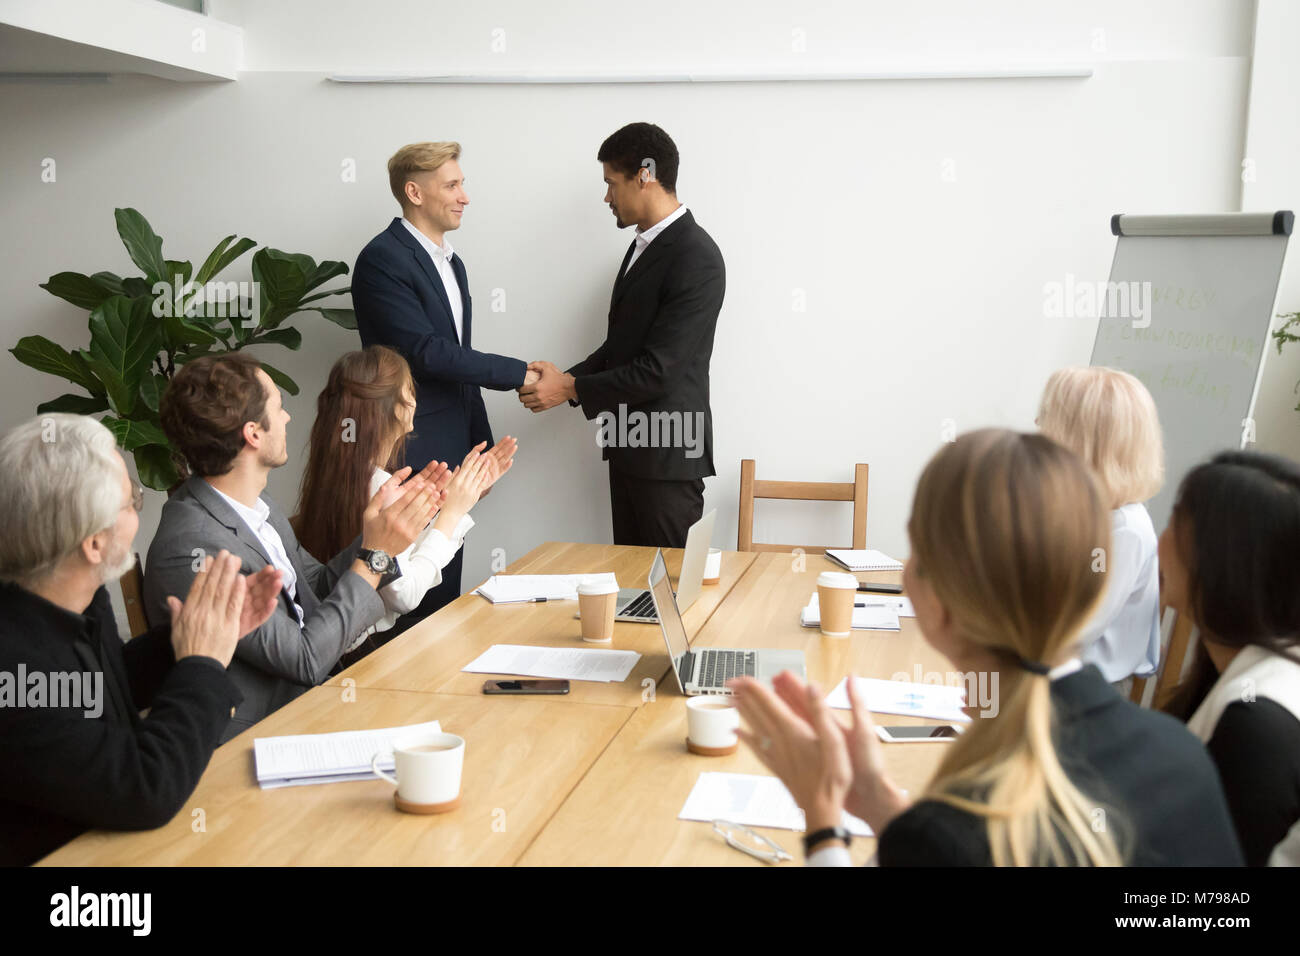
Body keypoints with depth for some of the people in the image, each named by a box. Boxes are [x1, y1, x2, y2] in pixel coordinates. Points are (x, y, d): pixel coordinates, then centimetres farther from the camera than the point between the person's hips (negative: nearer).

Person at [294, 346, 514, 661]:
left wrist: (467, 493, 10)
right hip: (372, 648, -9)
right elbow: (405, 595, -22)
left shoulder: (346, 475, 7)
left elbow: (409, 558, 10)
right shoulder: (380, 487, -21)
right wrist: (451, 511, -15)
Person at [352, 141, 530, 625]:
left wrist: (482, 451, 21)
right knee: (417, 601, -5)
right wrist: (517, 373, -15)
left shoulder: (451, 262, 17)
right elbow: (428, 352, -20)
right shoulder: (383, 259, -12)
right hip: (410, 455, -9)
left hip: (452, 456, 9)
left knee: (446, 592, 12)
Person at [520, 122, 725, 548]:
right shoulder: (644, 246, 13)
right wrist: (568, 376, 3)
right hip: (629, 448, 9)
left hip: (668, 454, -9)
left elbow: (657, 370, -22)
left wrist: (568, 389, -13)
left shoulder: (696, 259, -18)